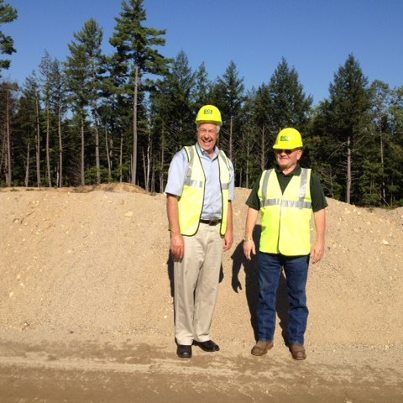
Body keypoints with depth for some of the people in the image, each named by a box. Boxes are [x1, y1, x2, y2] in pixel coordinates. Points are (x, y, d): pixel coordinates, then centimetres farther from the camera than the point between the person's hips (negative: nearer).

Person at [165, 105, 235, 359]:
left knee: (209, 285, 9)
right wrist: (175, 234, -16)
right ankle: (184, 338, 13)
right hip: (190, 231, -5)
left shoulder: (226, 162, 12)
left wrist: (229, 230, 9)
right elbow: (172, 197, -10)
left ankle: (202, 334, 22)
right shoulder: (184, 157, -5)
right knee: (186, 286, 1)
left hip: (215, 230, 5)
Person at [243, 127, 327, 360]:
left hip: (298, 251, -2)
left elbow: (320, 211, 1)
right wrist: (248, 237, 3)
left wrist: (320, 242, -5)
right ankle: (265, 338, 23)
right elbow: (253, 208, 9)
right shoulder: (265, 177, 7)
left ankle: (296, 341, 22)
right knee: (266, 295, 10)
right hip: (267, 249, 2)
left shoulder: (310, 179, 1)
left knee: (297, 297, 8)